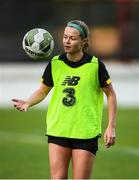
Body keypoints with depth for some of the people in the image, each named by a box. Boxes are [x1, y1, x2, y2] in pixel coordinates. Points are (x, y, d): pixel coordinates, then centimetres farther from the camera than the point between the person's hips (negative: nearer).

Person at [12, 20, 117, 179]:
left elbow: (110, 94, 3)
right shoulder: (55, 63, 1)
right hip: (57, 131, 3)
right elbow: (43, 91, 12)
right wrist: (28, 103, -9)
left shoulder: (95, 65, -6)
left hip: (86, 133, -2)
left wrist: (111, 127, -4)